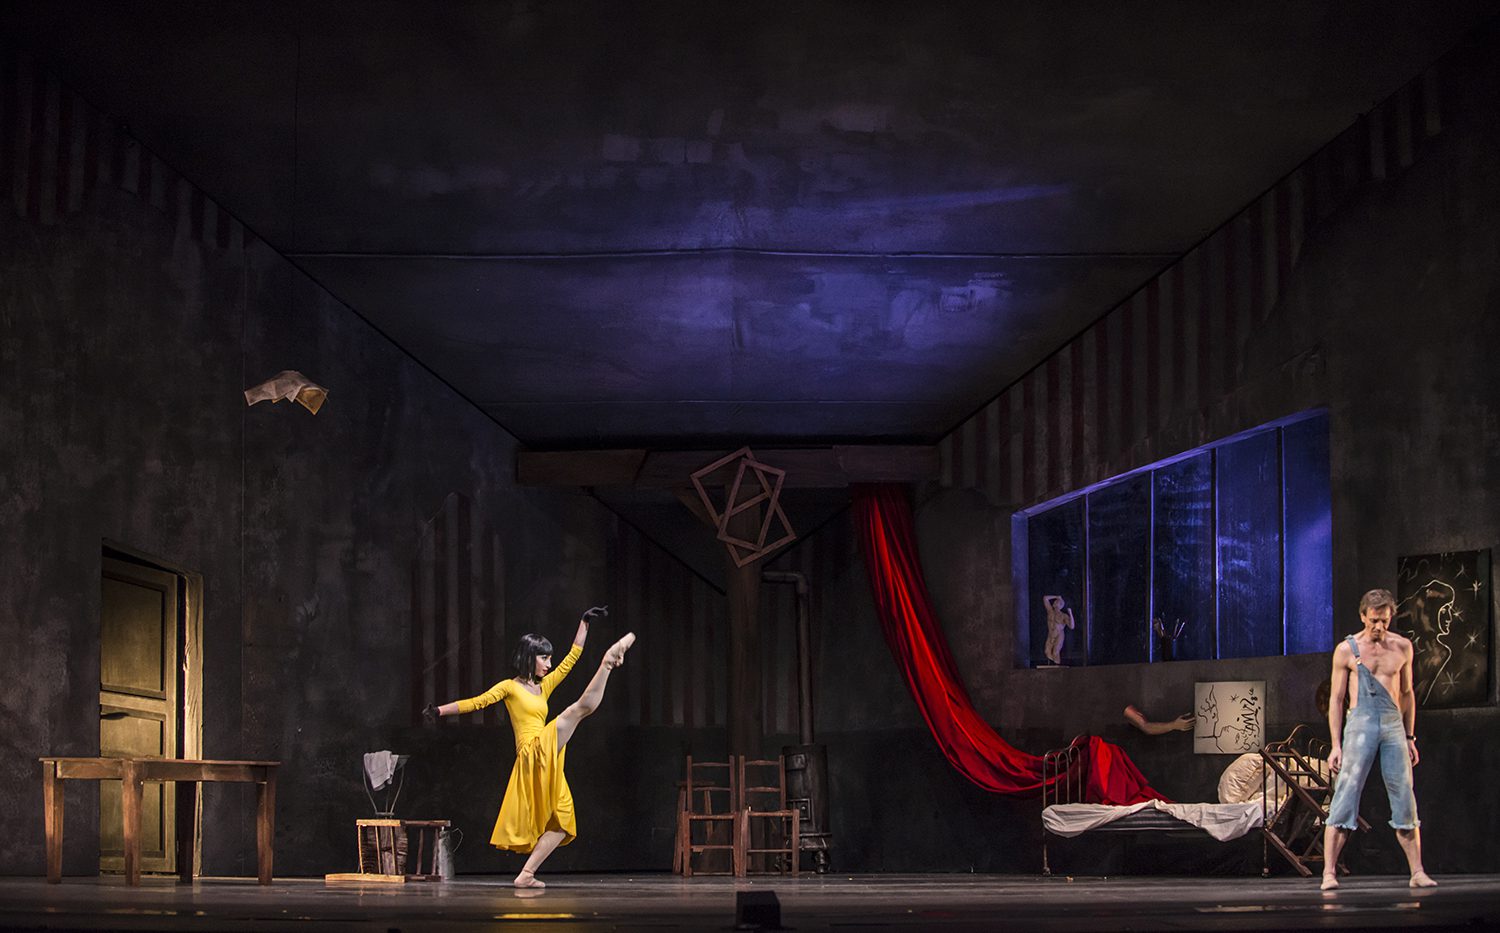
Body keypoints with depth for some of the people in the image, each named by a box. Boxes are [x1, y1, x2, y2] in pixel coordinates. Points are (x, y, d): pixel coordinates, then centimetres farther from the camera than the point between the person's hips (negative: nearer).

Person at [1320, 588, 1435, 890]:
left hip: (1394, 726, 3)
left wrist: (1410, 738, 16)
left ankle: (1417, 872, 7)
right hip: (1360, 725, -3)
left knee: (1405, 800, 1)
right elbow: (1336, 699, 4)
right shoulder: (1346, 650, 2)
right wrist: (1336, 745, -2)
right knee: (1344, 797, -8)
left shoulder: (1402, 647, 11)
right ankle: (1329, 872, -9)